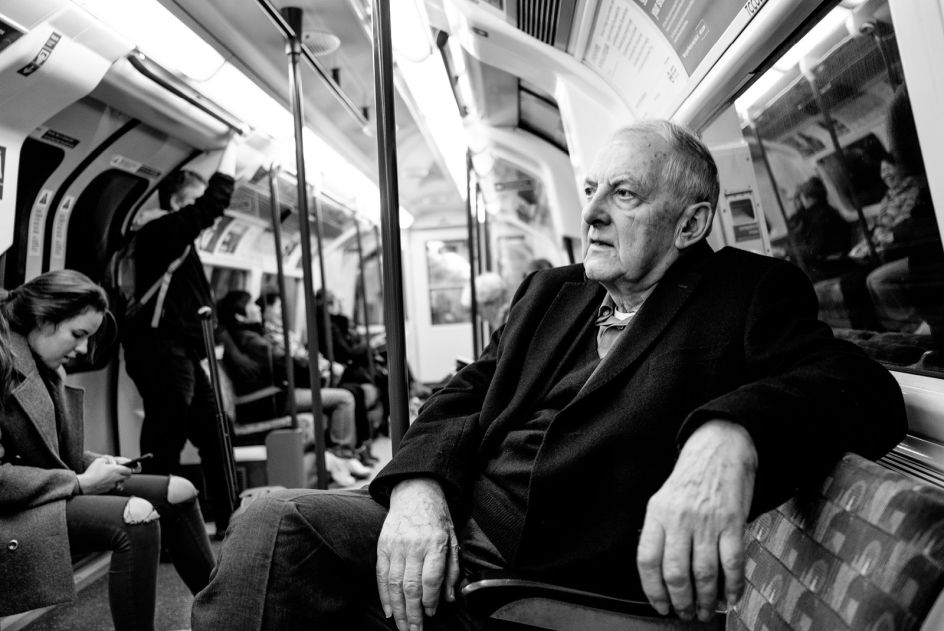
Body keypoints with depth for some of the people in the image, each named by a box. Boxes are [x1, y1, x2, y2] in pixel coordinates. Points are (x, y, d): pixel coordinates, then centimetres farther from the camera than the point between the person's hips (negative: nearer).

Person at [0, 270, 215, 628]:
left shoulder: (44, 367, 9)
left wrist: (94, 465, -1)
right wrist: (80, 483, -18)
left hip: (47, 490, 9)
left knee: (178, 492, 1)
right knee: (136, 516, -30)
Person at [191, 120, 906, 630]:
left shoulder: (751, 293, 4)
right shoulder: (548, 292, 18)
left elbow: (863, 387, -11)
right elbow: (465, 397, 11)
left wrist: (731, 436, -32)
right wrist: (419, 486, -10)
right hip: (453, 537, 5)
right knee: (278, 524, -20)